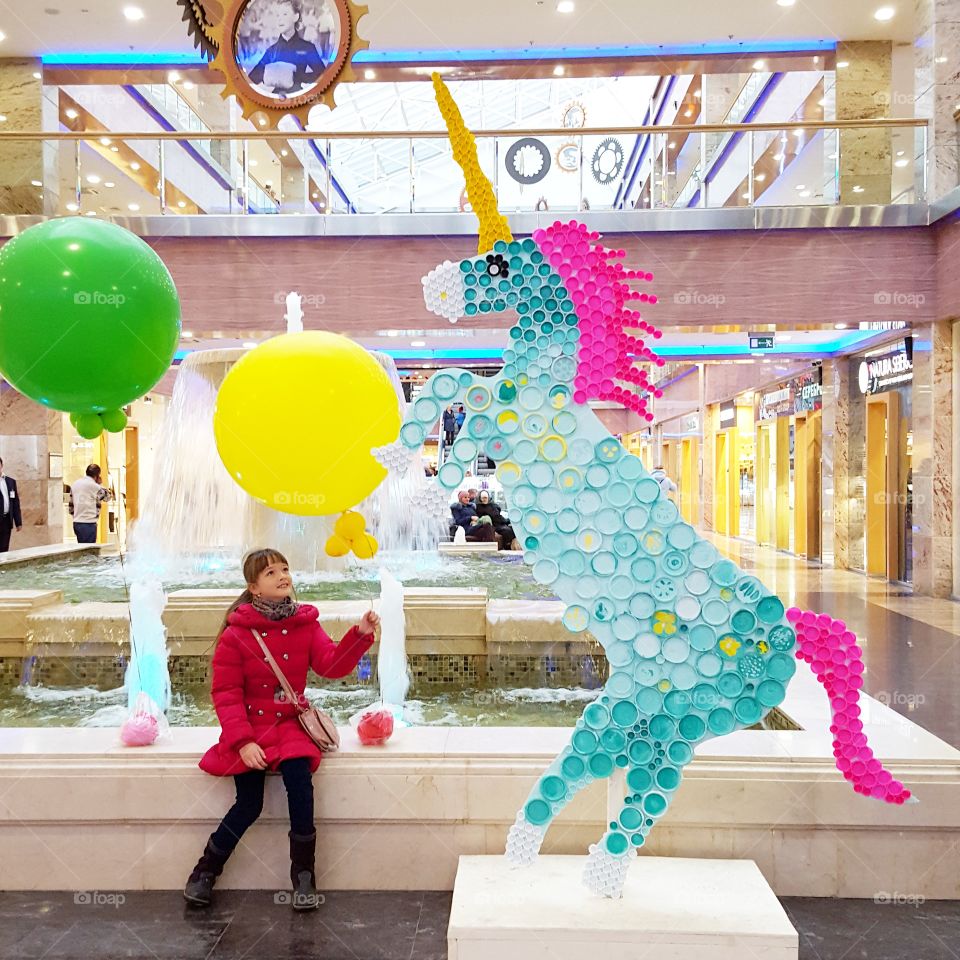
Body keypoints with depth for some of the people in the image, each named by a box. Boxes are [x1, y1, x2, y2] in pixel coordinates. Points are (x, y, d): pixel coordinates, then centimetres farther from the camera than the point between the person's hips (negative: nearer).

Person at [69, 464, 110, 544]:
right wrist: (99, 483, 7)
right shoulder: (94, 486, -12)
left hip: (76, 522, 8)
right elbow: (107, 496, 3)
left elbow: (71, 505, 15)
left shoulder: (74, 484, 11)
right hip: (88, 523, -8)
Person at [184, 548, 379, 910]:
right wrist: (242, 741, -17)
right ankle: (205, 872, 15)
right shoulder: (237, 633, -8)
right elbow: (225, 692, -8)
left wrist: (360, 635, -23)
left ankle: (303, 874, -8)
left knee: (299, 779, -24)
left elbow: (332, 664, -8)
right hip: (250, 727, -2)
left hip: (290, 724, 2)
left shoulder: (305, 623, 2)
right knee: (249, 805, -12)